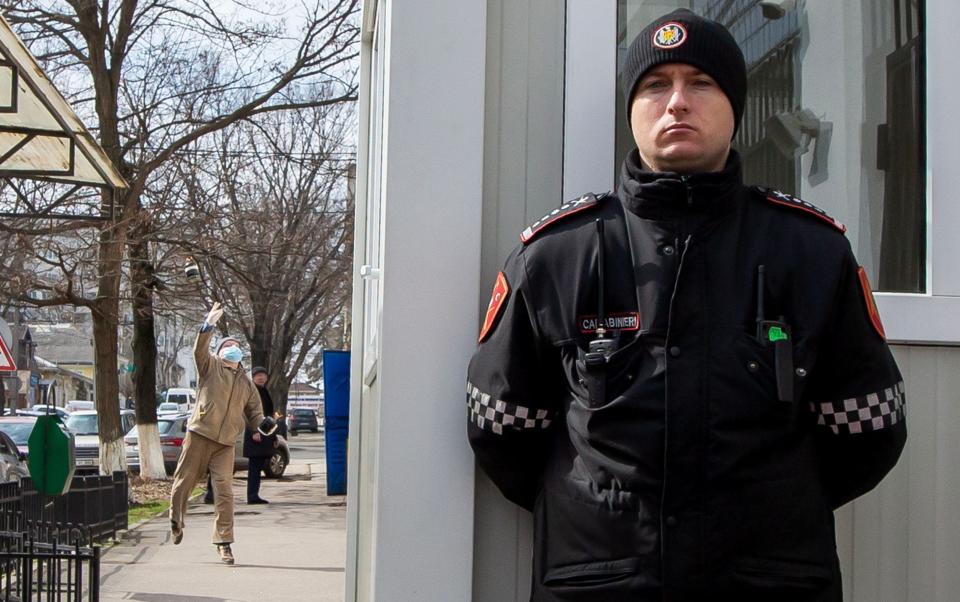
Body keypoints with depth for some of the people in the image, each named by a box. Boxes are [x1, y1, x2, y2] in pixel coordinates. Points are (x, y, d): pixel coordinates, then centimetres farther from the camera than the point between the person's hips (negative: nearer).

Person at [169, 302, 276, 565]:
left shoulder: (246, 383, 18)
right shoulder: (210, 366, 7)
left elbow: (253, 414, 19)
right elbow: (199, 350, -13)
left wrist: (264, 424, -4)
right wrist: (208, 325, -27)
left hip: (225, 444, 3)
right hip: (199, 435, -2)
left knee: (224, 491, -7)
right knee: (183, 482, 6)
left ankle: (223, 542, -2)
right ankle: (176, 521, 33)